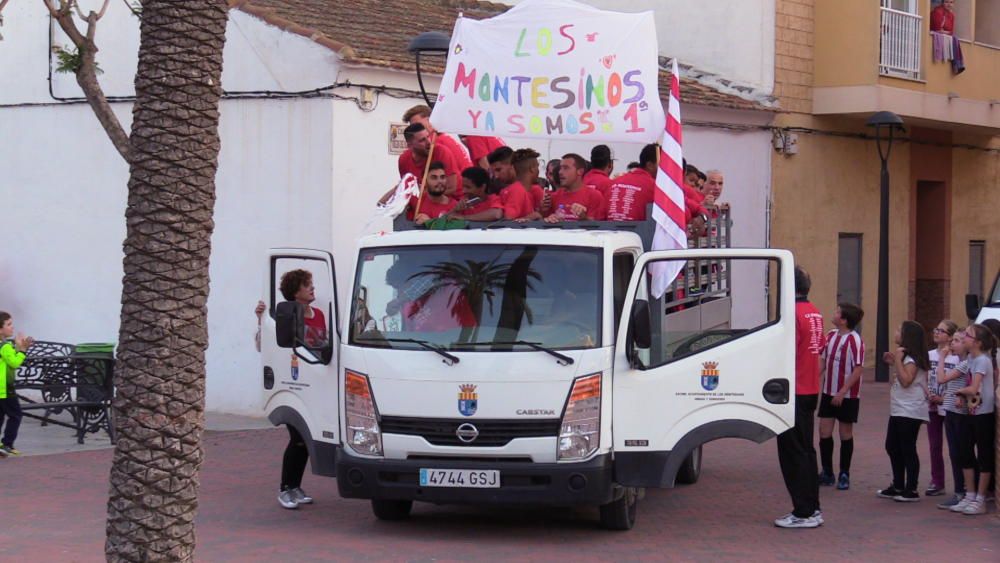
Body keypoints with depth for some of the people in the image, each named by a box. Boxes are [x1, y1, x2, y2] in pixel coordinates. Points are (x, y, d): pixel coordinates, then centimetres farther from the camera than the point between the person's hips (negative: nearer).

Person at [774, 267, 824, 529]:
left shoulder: (793, 313, -17)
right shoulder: (815, 313, 11)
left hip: (793, 392, -9)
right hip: (811, 390, 9)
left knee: (793, 453, -3)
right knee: (805, 450, 16)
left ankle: (804, 513, -2)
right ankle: (812, 508, 21)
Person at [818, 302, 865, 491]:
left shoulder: (854, 340, -17)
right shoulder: (831, 335, 5)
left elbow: (858, 369, -19)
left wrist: (842, 392, -21)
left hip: (847, 395, -6)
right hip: (828, 392, 6)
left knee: (846, 434, 6)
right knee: (824, 432, 5)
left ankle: (844, 475, 16)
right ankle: (827, 473, 17)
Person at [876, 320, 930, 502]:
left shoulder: (912, 359, -14)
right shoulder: (904, 356, 16)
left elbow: (905, 381, -24)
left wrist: (897, 360, -22)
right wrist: (892, 362, 11)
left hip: (910, 412, -10)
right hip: (898, 410, 10)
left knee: (907, 450, -6)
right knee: (892, 447, 14)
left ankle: (911, 490, -1)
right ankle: (898, 486, 23)